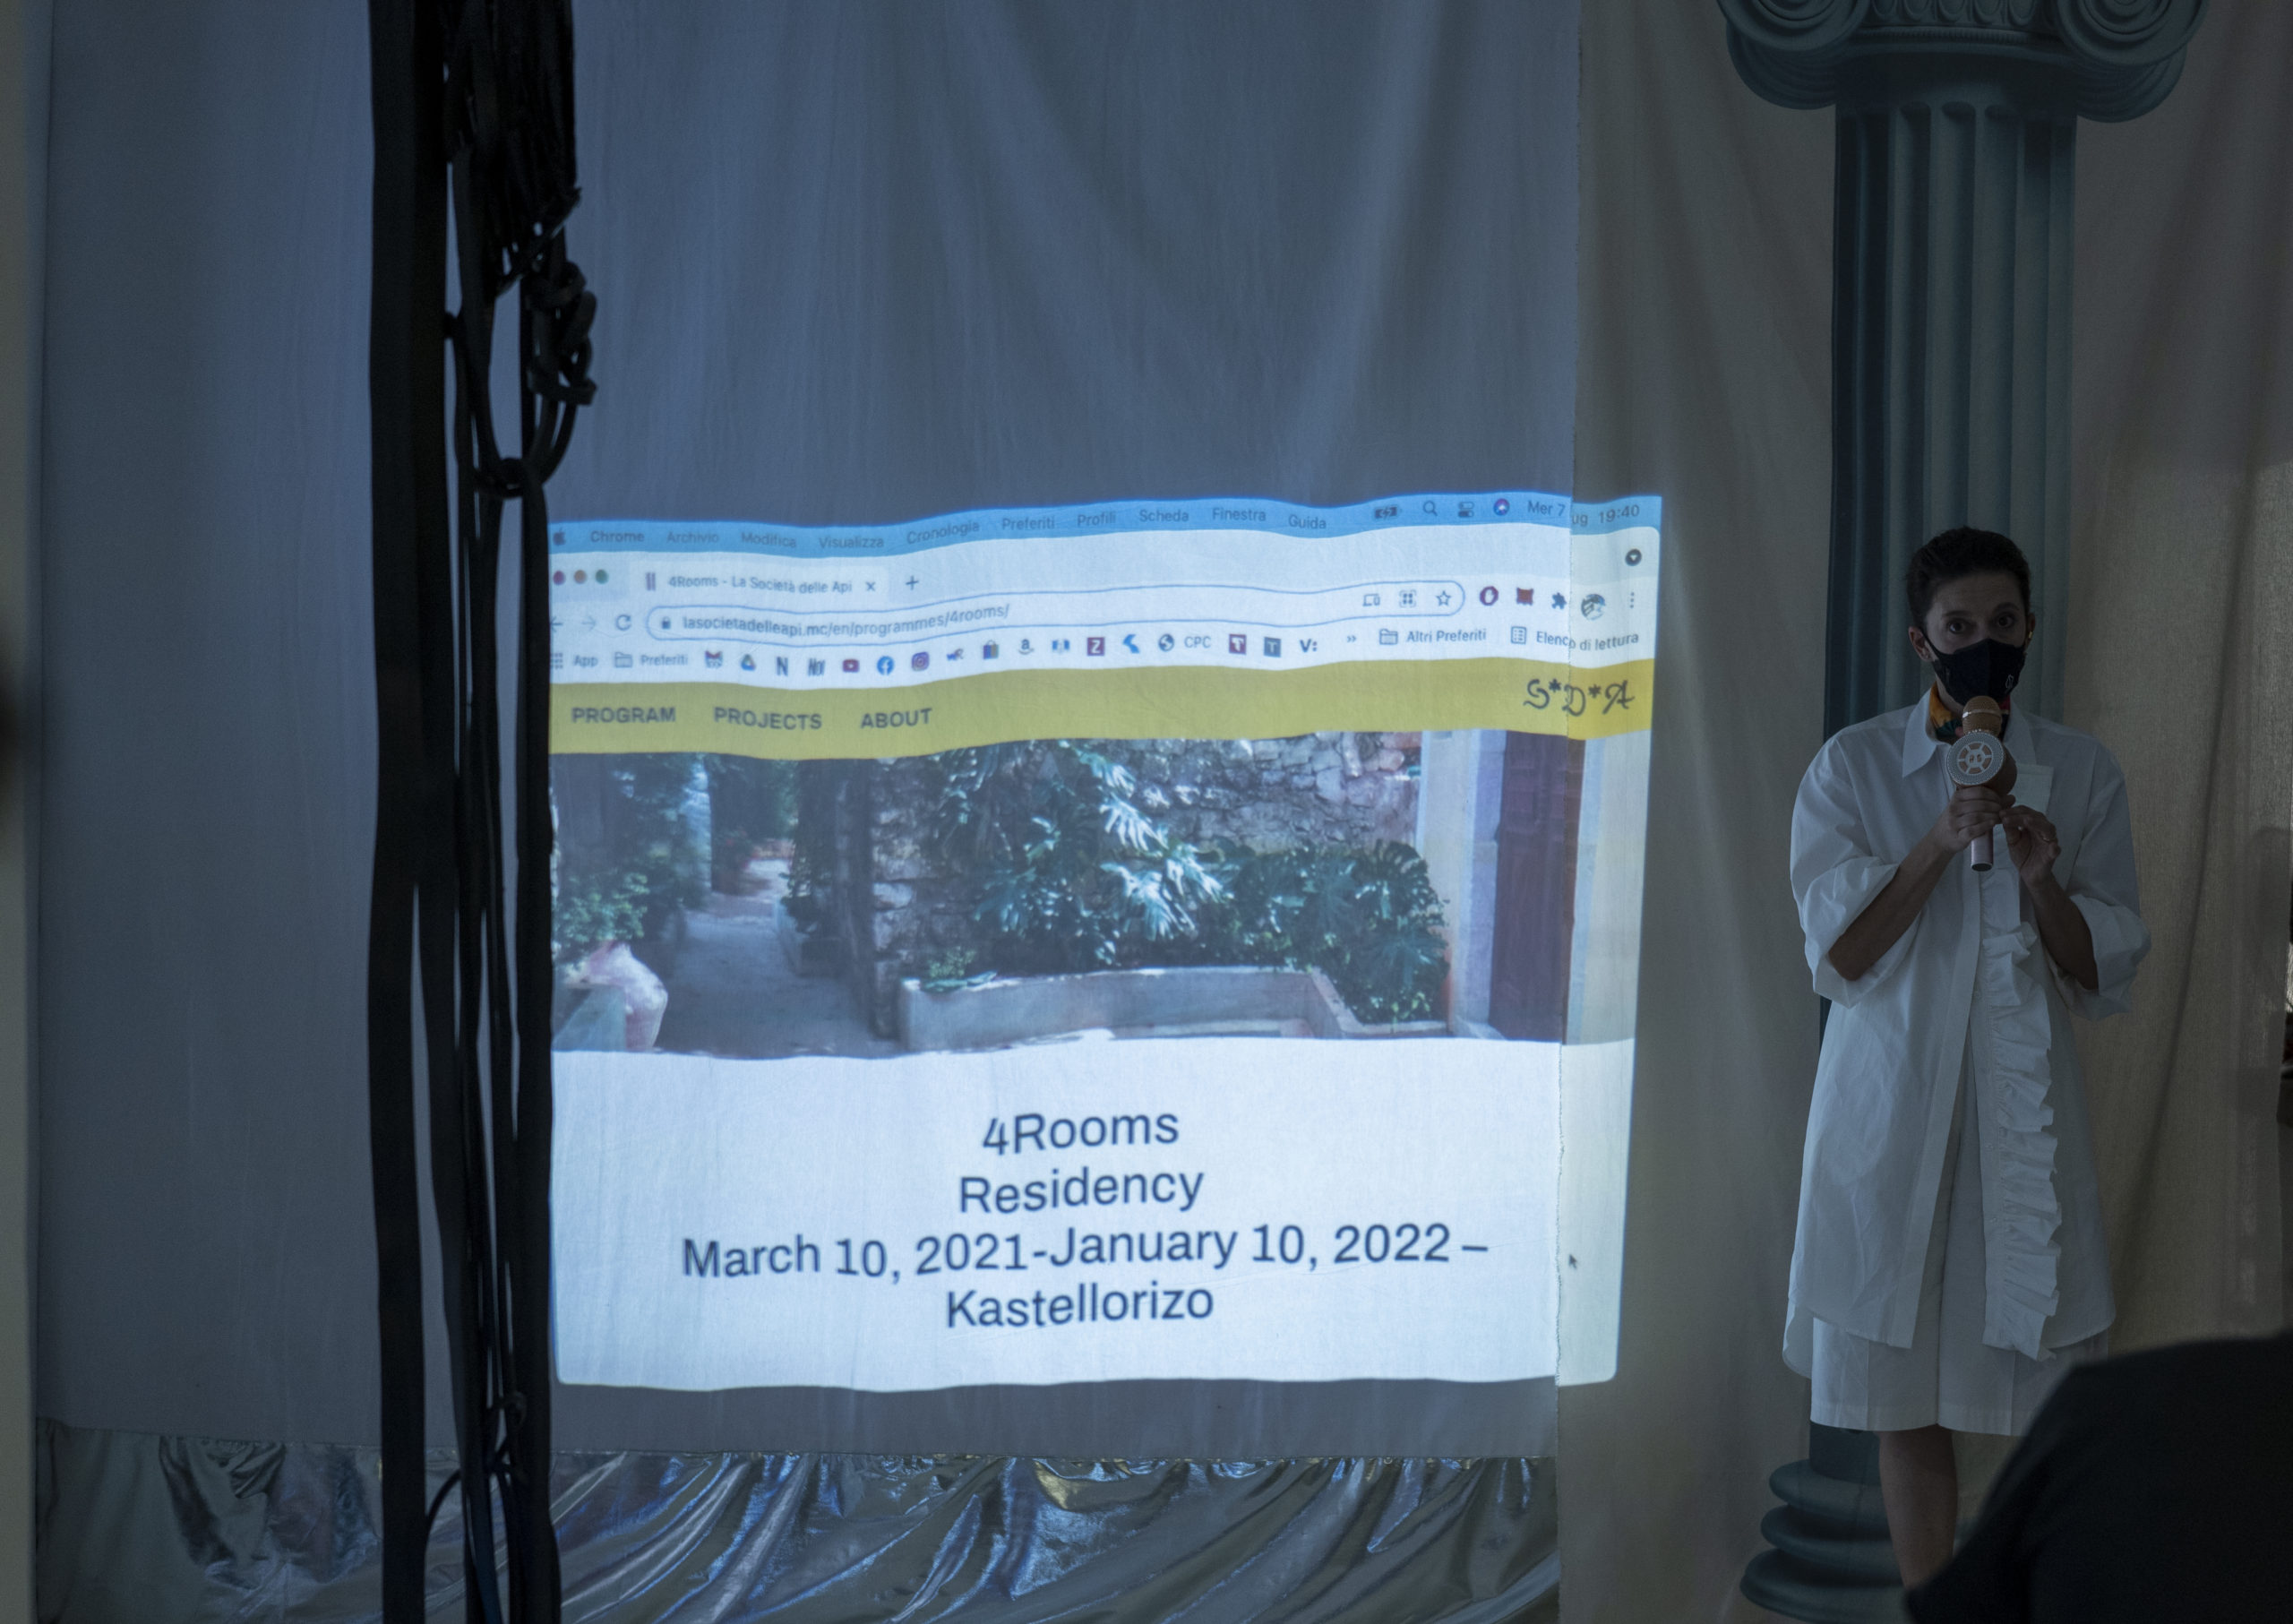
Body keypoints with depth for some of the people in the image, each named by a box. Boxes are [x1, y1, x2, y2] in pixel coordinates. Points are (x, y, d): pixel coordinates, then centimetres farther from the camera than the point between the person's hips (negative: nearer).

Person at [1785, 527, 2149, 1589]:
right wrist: (1938, 845, -17)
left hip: (2027, 1119, 1)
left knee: (2055, 1403, -3)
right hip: (1894, 1115, -1)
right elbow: (1839, 961, -6)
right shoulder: (1852, 766, 2)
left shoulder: (2082, 773, 6)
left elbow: (2108, 980, 5)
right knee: (1908, 1410, 4)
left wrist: (2041, 883, -13)